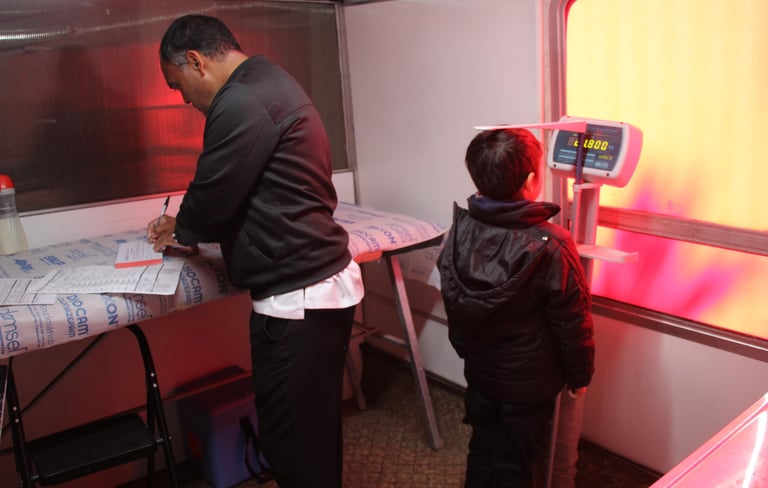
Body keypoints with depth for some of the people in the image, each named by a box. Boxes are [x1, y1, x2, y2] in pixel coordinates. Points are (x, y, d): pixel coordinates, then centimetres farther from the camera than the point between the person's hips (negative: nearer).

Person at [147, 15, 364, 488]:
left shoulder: (242, 103, -16)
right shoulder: (269, 84, 18)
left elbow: (213, 196, -12)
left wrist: (180, 229, 9)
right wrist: (187, 227, 21)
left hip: (298, 298, -10)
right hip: (321, 282, 10)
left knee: (293, 444, 3)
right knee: (314, 433, 22)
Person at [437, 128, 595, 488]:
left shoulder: (460, 231, -12)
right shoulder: (550, 245, -26)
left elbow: (452, 301, 1)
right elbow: (571, 322, -17)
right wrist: (580, 375, 0)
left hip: (479, 371, 4)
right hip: (529, 382, -4)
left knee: (482, 449, 23)